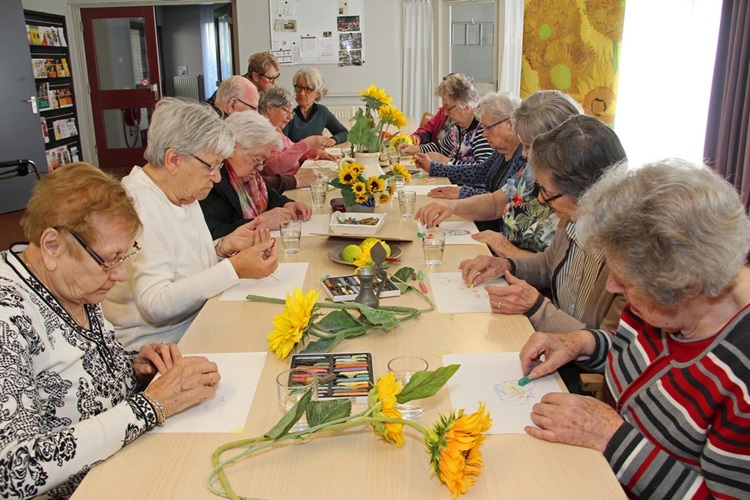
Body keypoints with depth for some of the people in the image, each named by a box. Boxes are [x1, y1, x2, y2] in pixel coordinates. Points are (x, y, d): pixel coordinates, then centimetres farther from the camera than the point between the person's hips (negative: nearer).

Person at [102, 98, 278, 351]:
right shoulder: (138, 206, -22)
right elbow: (155, 305, -28)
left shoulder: (183, 194, 8)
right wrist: (235, 268, -29)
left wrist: (226, 246, -6)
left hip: (195, 327, 9)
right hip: (156, 349, -9)